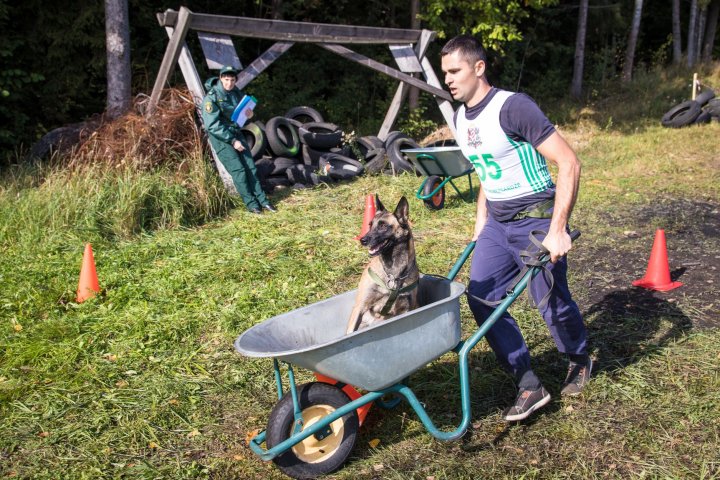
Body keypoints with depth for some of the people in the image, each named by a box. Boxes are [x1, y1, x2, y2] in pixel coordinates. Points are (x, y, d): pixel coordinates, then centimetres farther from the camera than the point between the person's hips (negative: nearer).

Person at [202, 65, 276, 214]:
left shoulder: (236, 92, 2)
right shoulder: (211, 97, -19)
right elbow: (212, 126, -22)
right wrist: (232, 141, -22)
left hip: (236, 133, 6)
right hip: (220, 137, -6)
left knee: (250, 167, 2)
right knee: (238, 170, -11)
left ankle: (262, 200, 9)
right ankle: (251, 204, -3)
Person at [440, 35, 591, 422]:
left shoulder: (512, 107, -19)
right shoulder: (460, 118, 6)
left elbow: (568, 164, -22)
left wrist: (557, 230, -24)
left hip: (536, 220, -7)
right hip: (497, 224, 8)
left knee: (553, 302, 4)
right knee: (481, 298, -2)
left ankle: (579, 361, 37)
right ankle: (529, 387, 9)